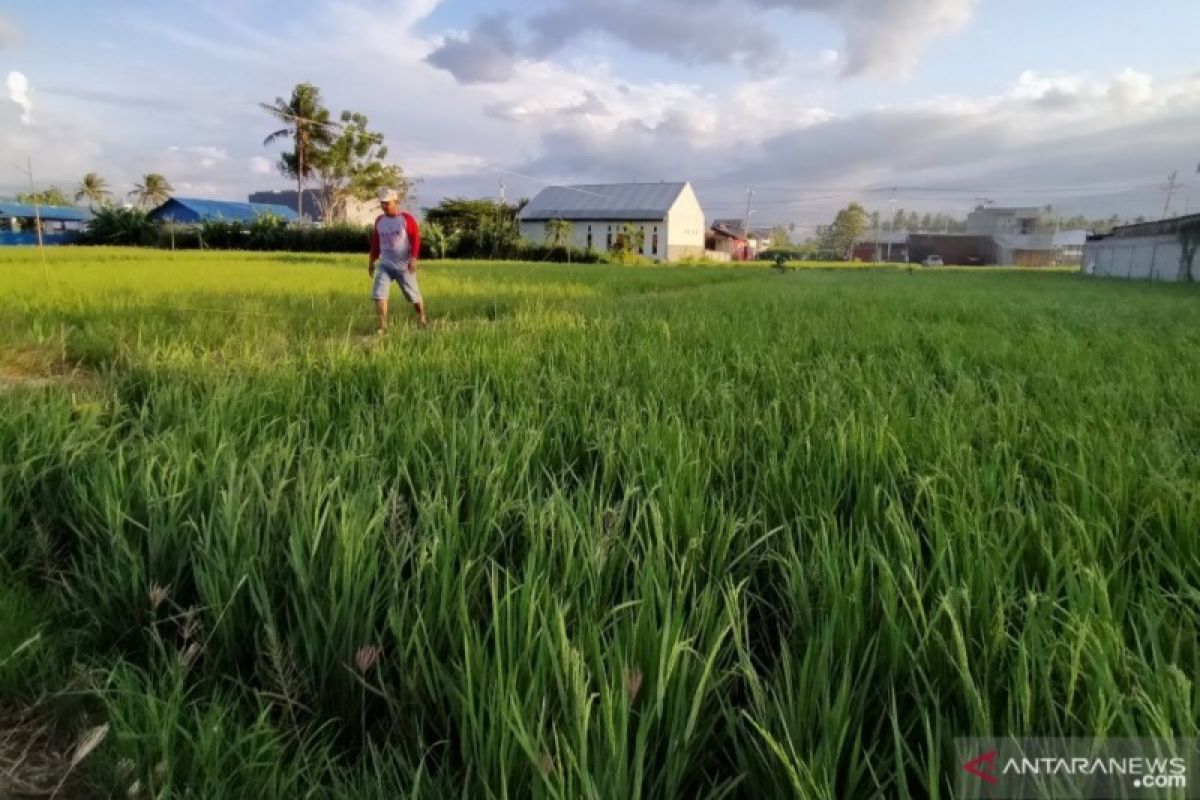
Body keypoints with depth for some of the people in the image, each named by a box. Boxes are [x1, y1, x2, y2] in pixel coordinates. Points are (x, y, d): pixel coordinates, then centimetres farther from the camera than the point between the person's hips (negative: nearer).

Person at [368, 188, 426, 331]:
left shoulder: (407, 218, -5)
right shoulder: (379, 220, 9)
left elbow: (416, 239, -9)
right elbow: (375, 242, 18)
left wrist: (413, 258, -19)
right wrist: (371, 261, 18)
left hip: (404, 266, -4)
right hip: (384, 265, 4)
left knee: (413, 295, 7)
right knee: (379, 294, -12)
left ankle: (423, 319, 30)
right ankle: (383, 326, -8)